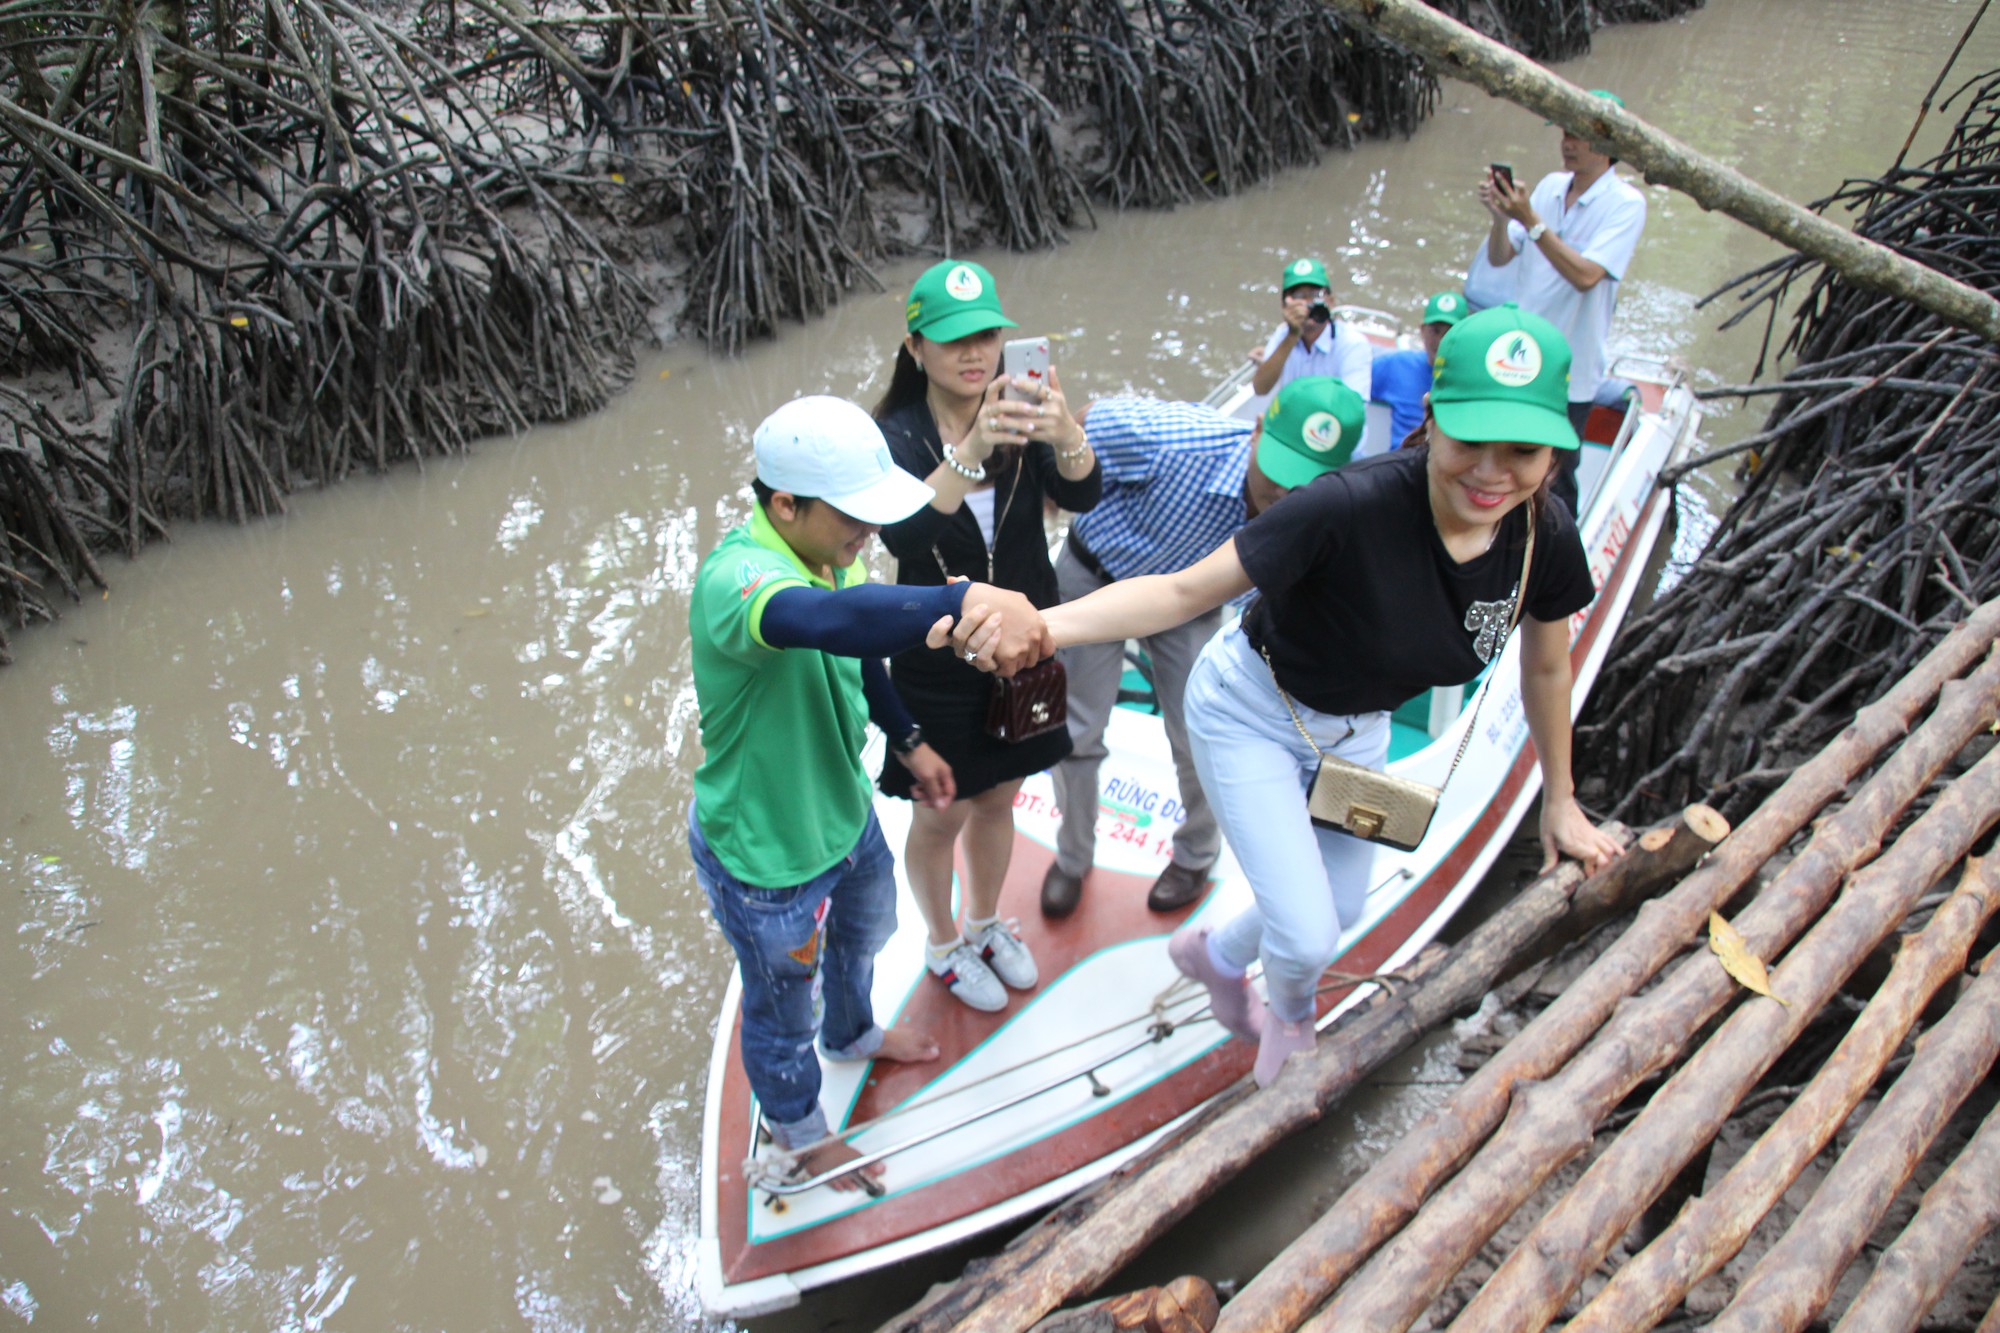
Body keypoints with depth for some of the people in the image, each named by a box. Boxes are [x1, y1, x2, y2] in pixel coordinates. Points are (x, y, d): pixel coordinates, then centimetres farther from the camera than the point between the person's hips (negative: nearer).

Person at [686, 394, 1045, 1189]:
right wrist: (963, 601, -72)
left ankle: (852, 1034, 69)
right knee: (782, 1001, 22)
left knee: (863, 932, 35)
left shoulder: (825, 552, -12)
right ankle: (798, 1128, 53)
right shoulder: (734, 580, -39)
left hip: (842, 806, 8)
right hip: (763, 852, -8)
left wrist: (907, 743, 16)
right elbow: (826, 620, -62)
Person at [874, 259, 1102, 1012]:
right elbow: (901, 532, -36)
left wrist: (1064, 432, -46)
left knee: (997, 800, 22)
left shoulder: (1020, 418, -8)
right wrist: (971, 451, -51)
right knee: (942, 815, 13)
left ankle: (986, 925, 47)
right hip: (939, 661, -4)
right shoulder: (896, 436, -18)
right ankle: (944, 946, 39)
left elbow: (1083, 495, -25)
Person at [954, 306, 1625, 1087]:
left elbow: (1545, 667, 0)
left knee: (1343, 909, 23)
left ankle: (1215, 954, 57)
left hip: (1357, 726, 6)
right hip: (1252, 714, -6)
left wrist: (1559, 800, 11)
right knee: (1307, 937, -7)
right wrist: (1041, 625, -51)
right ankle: (1290, 1020, 34)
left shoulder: (1547, 539, -20)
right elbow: (1186, 590, -36)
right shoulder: (1353, 507, -38)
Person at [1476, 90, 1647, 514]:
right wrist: (1501, 217, -17)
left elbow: (1585, 275, -26)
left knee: (1554, 482, 4)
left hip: (1568, 370, -6)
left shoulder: (1625, 204, -12)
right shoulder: (1551, 185, 5)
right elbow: (1500, 258, 3)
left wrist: (1531, 221, -29)